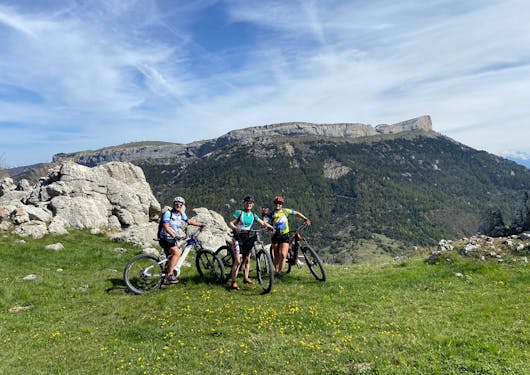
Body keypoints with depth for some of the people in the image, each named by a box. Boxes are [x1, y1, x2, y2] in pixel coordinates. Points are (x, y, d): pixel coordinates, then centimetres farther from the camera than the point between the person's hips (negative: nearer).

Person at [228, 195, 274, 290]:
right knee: (238, 261, -12)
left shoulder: (253, 215, 8)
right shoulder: (239, 212, -6)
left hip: (248, 238, 5)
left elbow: (263, 223, 8)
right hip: (238, 238, -5)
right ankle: (234, 282, -6)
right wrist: (235, 228, -30)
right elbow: (230, 223, -10)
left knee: (247, 260, 11)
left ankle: (245, 278, 28)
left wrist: (271, 227, -9)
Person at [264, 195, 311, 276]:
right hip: (275, 236, 0)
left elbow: (297, 213, 13)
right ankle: (276, 271, 29)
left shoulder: (285, 211, 3)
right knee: (276, 256, 10)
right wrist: (264, 215, -31)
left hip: (285, 236, 0)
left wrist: (305, 219, 4)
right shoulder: (270, 214, 0)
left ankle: (279, 272, -3)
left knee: (283, 255, -15)